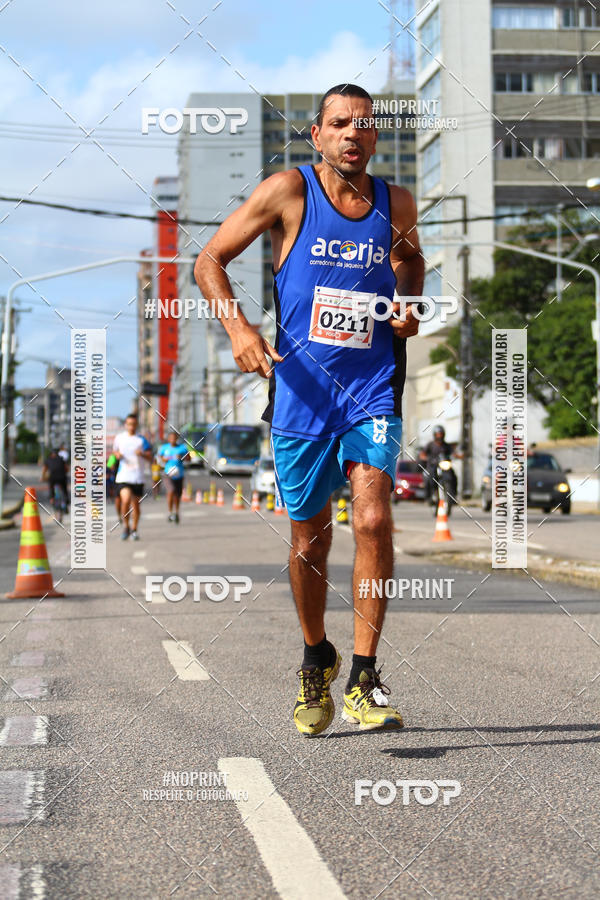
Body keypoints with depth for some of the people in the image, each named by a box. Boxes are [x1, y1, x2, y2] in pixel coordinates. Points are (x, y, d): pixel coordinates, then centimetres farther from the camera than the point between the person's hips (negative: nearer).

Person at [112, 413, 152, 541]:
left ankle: (134, 530, 22)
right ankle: (126, 526, 0)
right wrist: (117, 455, -2)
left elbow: (150, 456, 2)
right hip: (123, 476, -1)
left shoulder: (141, 439, 3)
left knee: (135, 504, 6)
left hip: (138, 477, 1)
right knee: (126, 500, -20)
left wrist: (142, 453, -18)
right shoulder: (119, 437, 7)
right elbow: (115, 450, 21)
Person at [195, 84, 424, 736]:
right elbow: (209, 260, 2)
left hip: (372, 391, 1)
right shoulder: (289, 191, -3)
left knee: (373, 519, -18)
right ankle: (316, 659, 33)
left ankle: (362, 678, -10)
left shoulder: (396, 204, 6)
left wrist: (408, 303, 7)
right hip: (300, 389, -1)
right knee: (308, 539, 9)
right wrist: (237, 326, -14)